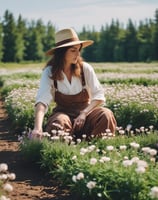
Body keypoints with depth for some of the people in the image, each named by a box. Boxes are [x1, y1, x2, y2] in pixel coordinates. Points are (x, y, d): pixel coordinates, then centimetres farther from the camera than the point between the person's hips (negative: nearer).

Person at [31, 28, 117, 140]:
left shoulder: (85, 68, -8)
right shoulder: (50, 72, -13)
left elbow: (99, 96, -8)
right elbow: (42, 101, -27)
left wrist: (84, 114, -25)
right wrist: (38, 128, -44)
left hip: (85, 111, 2)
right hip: (63, 113, -1)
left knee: (105, 115, -29)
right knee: (59, 122, -37)